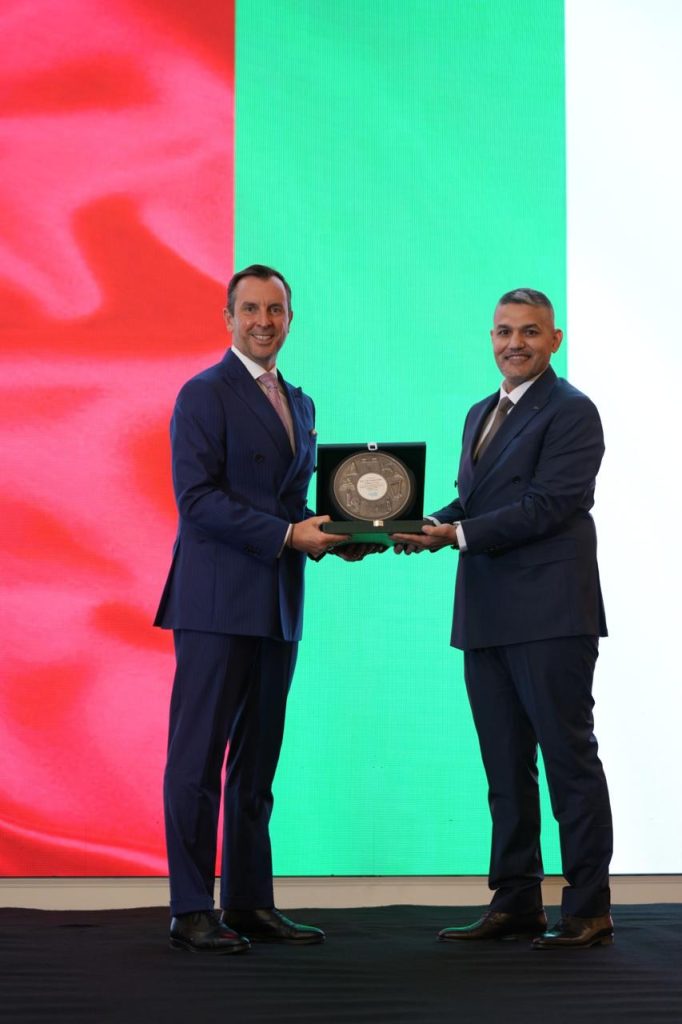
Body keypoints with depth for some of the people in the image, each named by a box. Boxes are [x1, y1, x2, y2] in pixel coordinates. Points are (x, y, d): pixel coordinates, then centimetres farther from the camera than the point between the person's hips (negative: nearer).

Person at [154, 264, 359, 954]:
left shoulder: (299, 404, 20)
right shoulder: (205, 395, -5)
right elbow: (196, 497, -14)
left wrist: (334, 534, 4)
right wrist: (287, 535, -18)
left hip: (277, 608, 8)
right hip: (217, 604, -8)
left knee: (258, 761, 10)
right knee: (198, 758, -4)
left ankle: (249, 902, 16)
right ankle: (191, 911, 0)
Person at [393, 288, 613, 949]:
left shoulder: (571, 412, -7)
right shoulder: (481, 414, 20)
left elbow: (548, 505, -17)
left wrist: (457, 535, -19)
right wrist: (432, 524, -2)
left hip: (550, 617, -8)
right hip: (487, 616, 8)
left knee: (569, 759, -3)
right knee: (505, 767, 12)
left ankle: (588, 911, 4)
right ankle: (515, 903, 19)